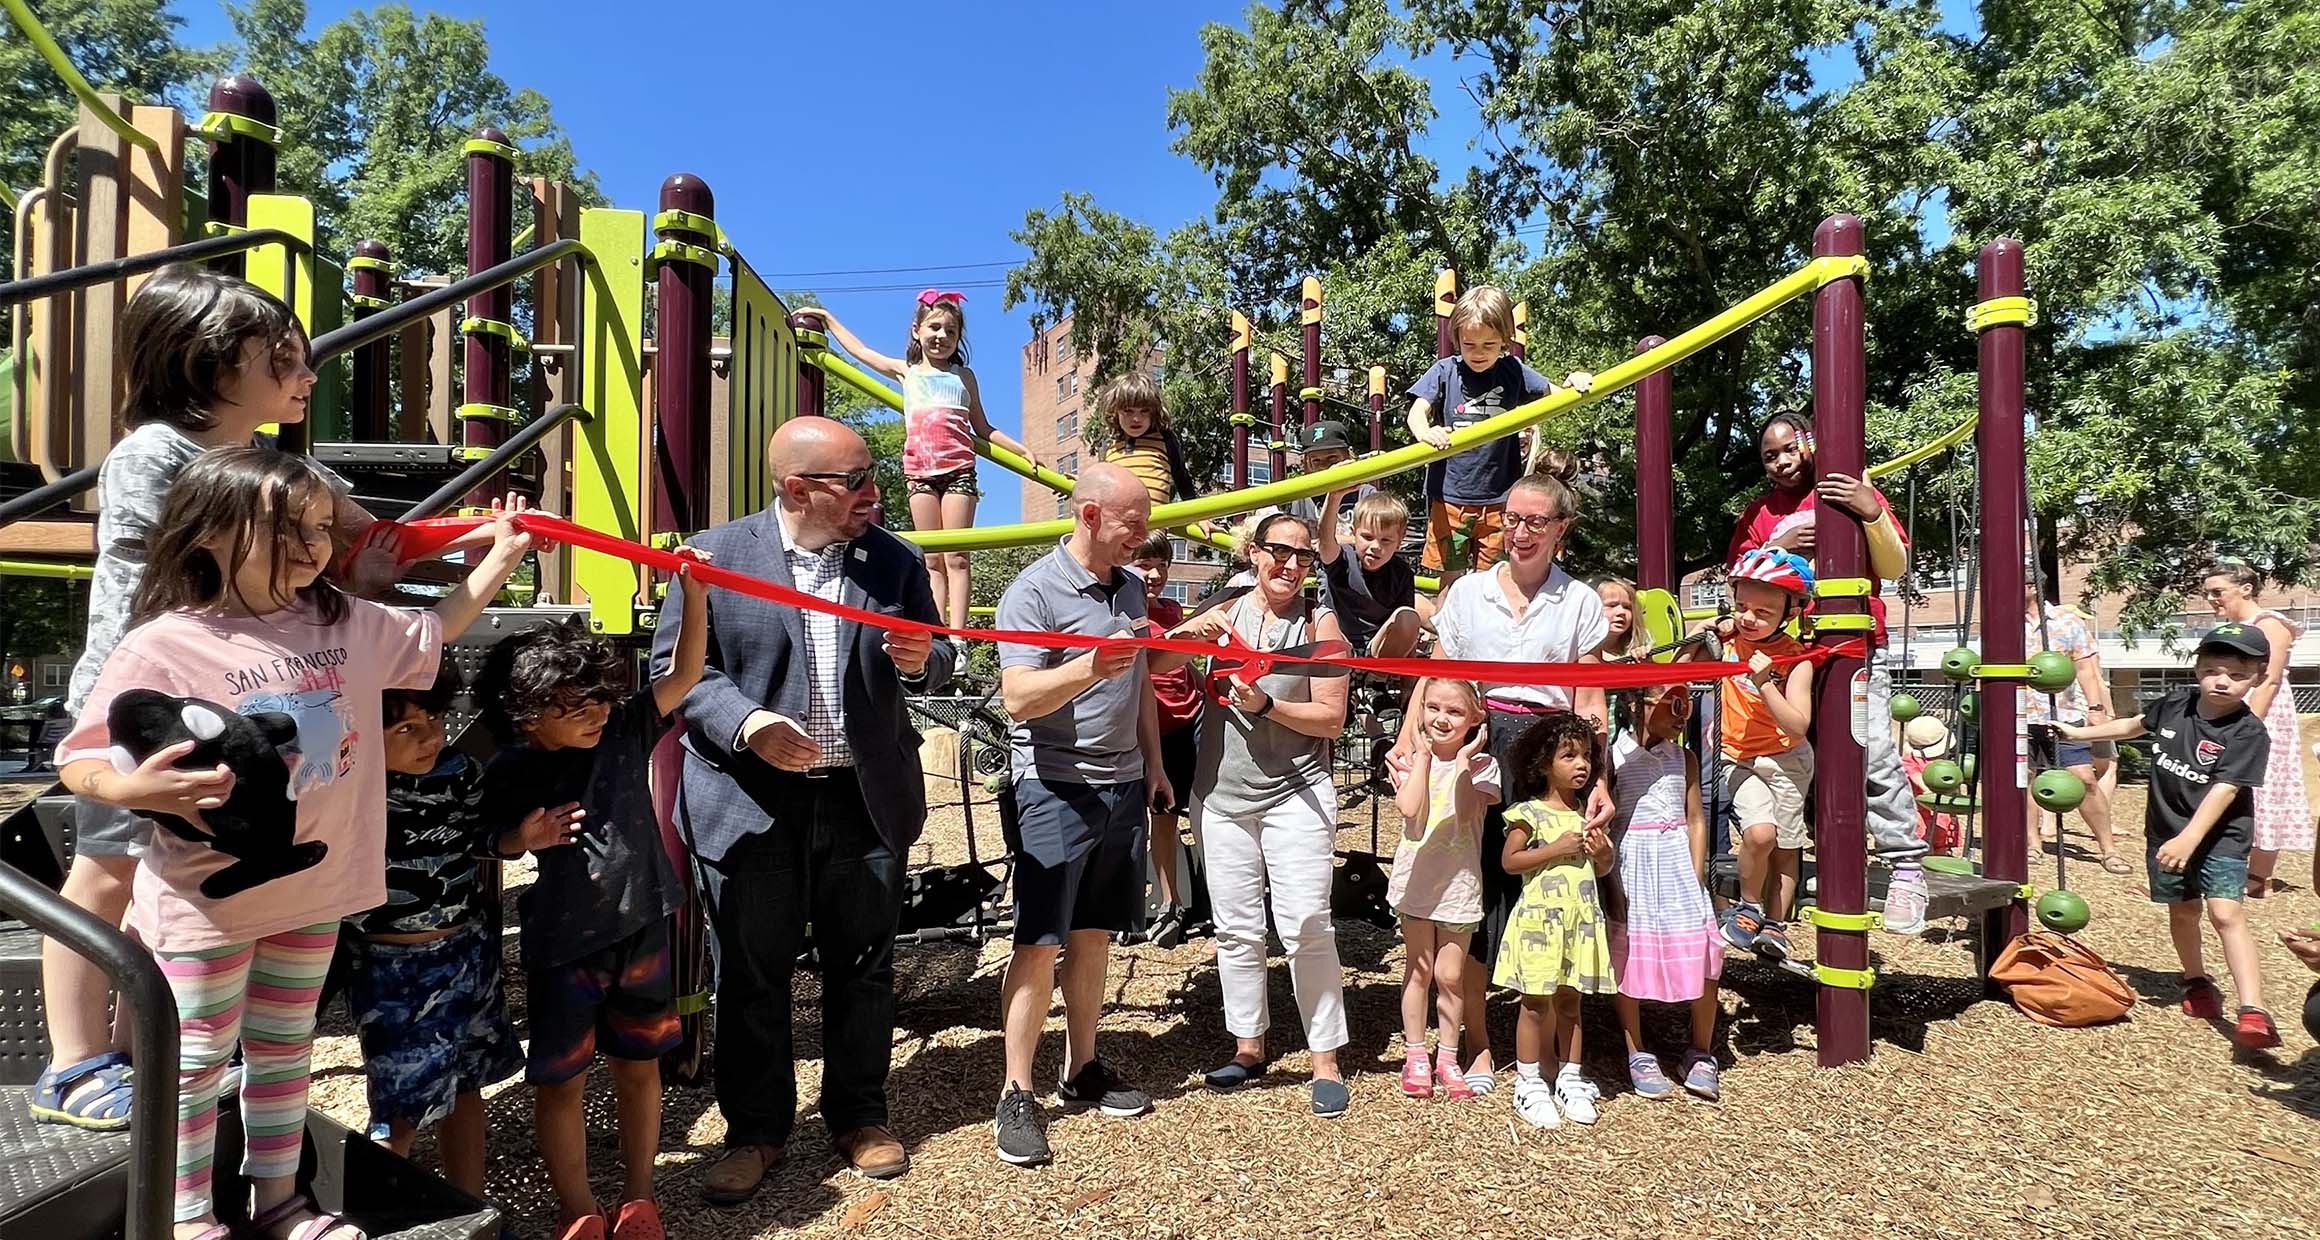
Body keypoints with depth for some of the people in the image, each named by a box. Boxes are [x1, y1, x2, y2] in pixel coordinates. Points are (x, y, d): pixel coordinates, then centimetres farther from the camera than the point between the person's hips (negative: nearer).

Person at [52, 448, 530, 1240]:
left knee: (285, 1051, 20)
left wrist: (499, 559, 13)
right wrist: (134, 788, -34)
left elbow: (429, 637, 17)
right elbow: (79, 764, -12)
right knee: (196, 1064, 13)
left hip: (313, 889, 5)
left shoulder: (345, 624, -1)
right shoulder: (161, 647, -17)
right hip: (204, 899, -5)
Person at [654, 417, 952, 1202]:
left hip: (865, 799, 2)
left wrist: (924, 658, -15)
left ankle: (859, 1115, 34)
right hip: (750, 802, -1)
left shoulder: (895, 560, 3)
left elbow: (935, 667, 9)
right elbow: (675, 666, -3)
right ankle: (755, 1130, 32)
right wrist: (745, 723, -19)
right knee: (751, 974, 12)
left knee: (862, 966, 13)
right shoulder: (716, 555, -4)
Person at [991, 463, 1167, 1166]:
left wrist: (1153, 764, 18)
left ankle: (1082, 1072, 26)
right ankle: (1015, 1097, 10)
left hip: (1122, 786, 7)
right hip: (1055, 787, -6)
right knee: (1038, 944, -2)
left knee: (1094, 935, 13)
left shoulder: (1130, 587, 12)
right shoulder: (1034, 590, -11)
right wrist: (1090, 667, -35)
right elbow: (1017, 697, -21)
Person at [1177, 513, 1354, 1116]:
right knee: (1235, 928, 11)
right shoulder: (1223, 613, 4)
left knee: (1306, 926, -5)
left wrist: (1265, 707, -19)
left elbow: (1331, 719, -6)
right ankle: (1248, 1046, 27)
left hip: (1295, 793, -3)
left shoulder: (1319, 622, -3)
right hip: (1221, 794, 3)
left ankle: (1326, 1061, 12)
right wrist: (1185, 634, -16)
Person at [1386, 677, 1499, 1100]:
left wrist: (1462, 761, -17)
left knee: (1450, 976, 7)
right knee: (1418, 970, 11)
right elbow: (1409, 807, -20)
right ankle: (1416, 1056, 24)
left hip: (1458, 882, -1)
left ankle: (1448, 1058, 24)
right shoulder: (1411, 759, -1)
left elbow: (1464, 813, -21)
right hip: (1416, 878, 1)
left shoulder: (1481, 765, -5)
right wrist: (1423, 755, -14)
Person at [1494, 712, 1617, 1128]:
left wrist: (1603, 853, -7)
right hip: (1541, 917, -5)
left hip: (1581, 919, 5)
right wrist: (1556, 848, -18)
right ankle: (1528, 1083, 14)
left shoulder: (1587, 813, 9)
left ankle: (1570, 1078, 26)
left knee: (1570, 1001, 14)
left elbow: (1603, 870, 16)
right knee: (1537, 1003, 2)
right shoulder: (1530, 812, -8)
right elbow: (1509, 860, -12)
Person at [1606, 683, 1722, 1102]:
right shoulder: (1614, 754, -3)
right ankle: (1638, 1055, 17)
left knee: (1702, 953, -3)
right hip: (1629, 862, -2)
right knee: (1626, 955, 2)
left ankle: (1701, 1054, 17)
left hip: (1676, 860, 3)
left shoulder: (1684, 759, 7)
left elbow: (1696, 820, 7)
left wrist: (1696, 877, 1)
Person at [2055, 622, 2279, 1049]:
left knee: (2226, 913, -17)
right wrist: (2080, 732, 24)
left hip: (2219, 835, -5)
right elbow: (2135, 725, 20)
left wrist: (2189, 840, -30)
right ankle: (2196, 981, 35)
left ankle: (2252, 1010, -19)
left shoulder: (2248, 733, -17)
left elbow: (2224, 790, -23)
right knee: (2182, 909, 15)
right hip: (2166, 829, 5)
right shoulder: (2176, 703, -2)